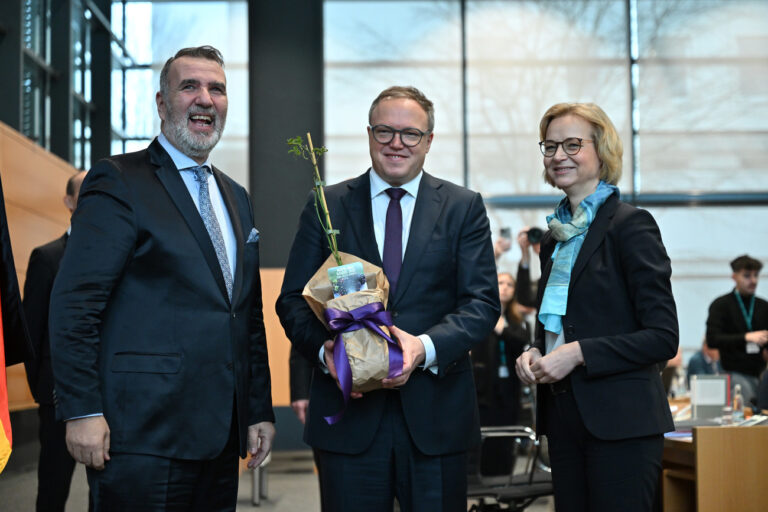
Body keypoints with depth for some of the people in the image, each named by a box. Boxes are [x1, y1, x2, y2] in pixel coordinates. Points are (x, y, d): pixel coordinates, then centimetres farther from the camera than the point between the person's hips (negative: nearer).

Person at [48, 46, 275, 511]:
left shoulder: (236, 197, 18)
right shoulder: (119, 182, -4)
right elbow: (74, 305, -11)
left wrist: (261, 410, 16)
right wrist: (82, 411, -16)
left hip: (218, 436, 7)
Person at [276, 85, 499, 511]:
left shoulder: (464, 208, 7)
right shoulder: (326, 206, 8)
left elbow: (482, 302, -1)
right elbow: (293, 300, 5)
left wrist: (426, 347, -19)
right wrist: (324, 349, -15)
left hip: (436, 413, 0)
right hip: (347, 409, 0)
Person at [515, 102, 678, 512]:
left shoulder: (631, 225, -8)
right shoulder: (555, 237, 15)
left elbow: (663, 337, -13)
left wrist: (578, 353, -18)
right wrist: (535, 353, 3)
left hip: (620, 421, -7)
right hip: (565, 417, 7)